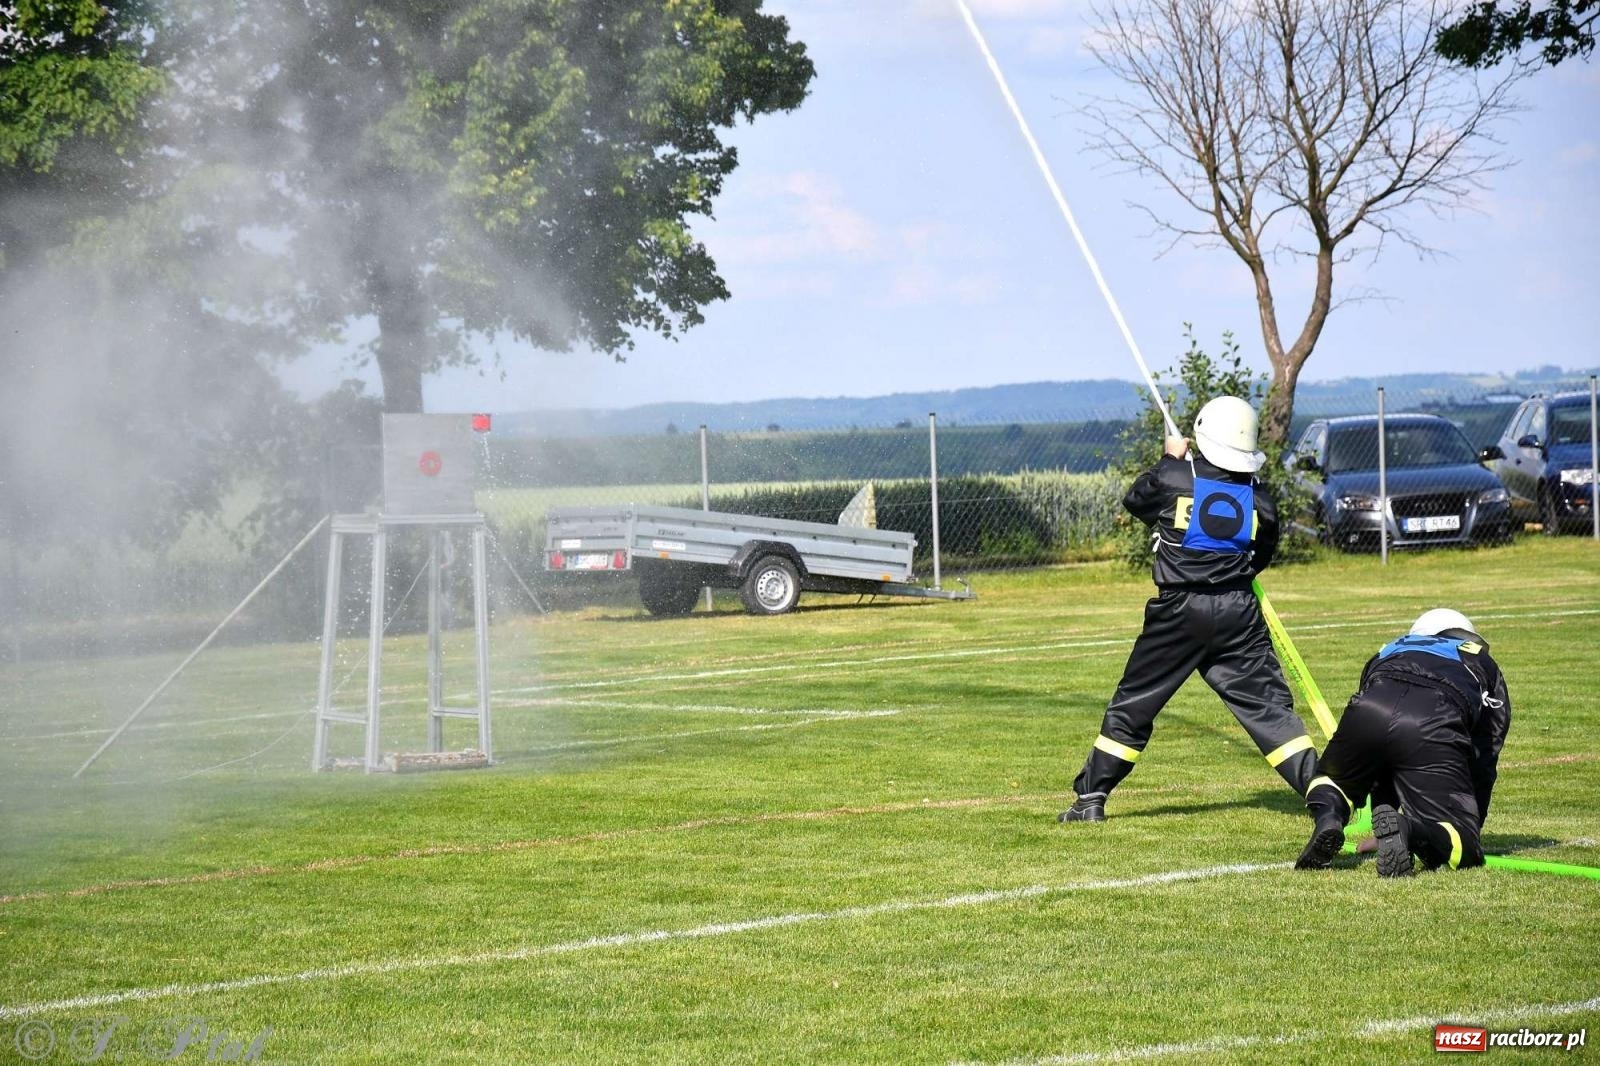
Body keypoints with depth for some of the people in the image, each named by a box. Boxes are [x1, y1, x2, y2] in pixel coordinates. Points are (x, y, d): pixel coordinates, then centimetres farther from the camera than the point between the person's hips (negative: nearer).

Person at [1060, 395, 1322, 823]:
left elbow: (1135, 501, 14)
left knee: (1133, 704, 10)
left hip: (1179, 611, -1)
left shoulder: (1174, 479, -7)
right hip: (1238, 611, 2)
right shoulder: (1257, 500, 1)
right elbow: (1261, 557, 13)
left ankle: (1090, 798, 13)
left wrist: (1169, 459, 27)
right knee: (1269, 705, 3)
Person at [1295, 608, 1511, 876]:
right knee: (1465, 850, 1)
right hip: (1432, 729, -3)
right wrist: (1471, 827, 41)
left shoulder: (1387, 652, 44)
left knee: (1329, 782, 34)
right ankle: (1411, 830, -30)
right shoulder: (1485, 666, 39)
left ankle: (1329, 816, -1)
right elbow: (1484, 759, 33)